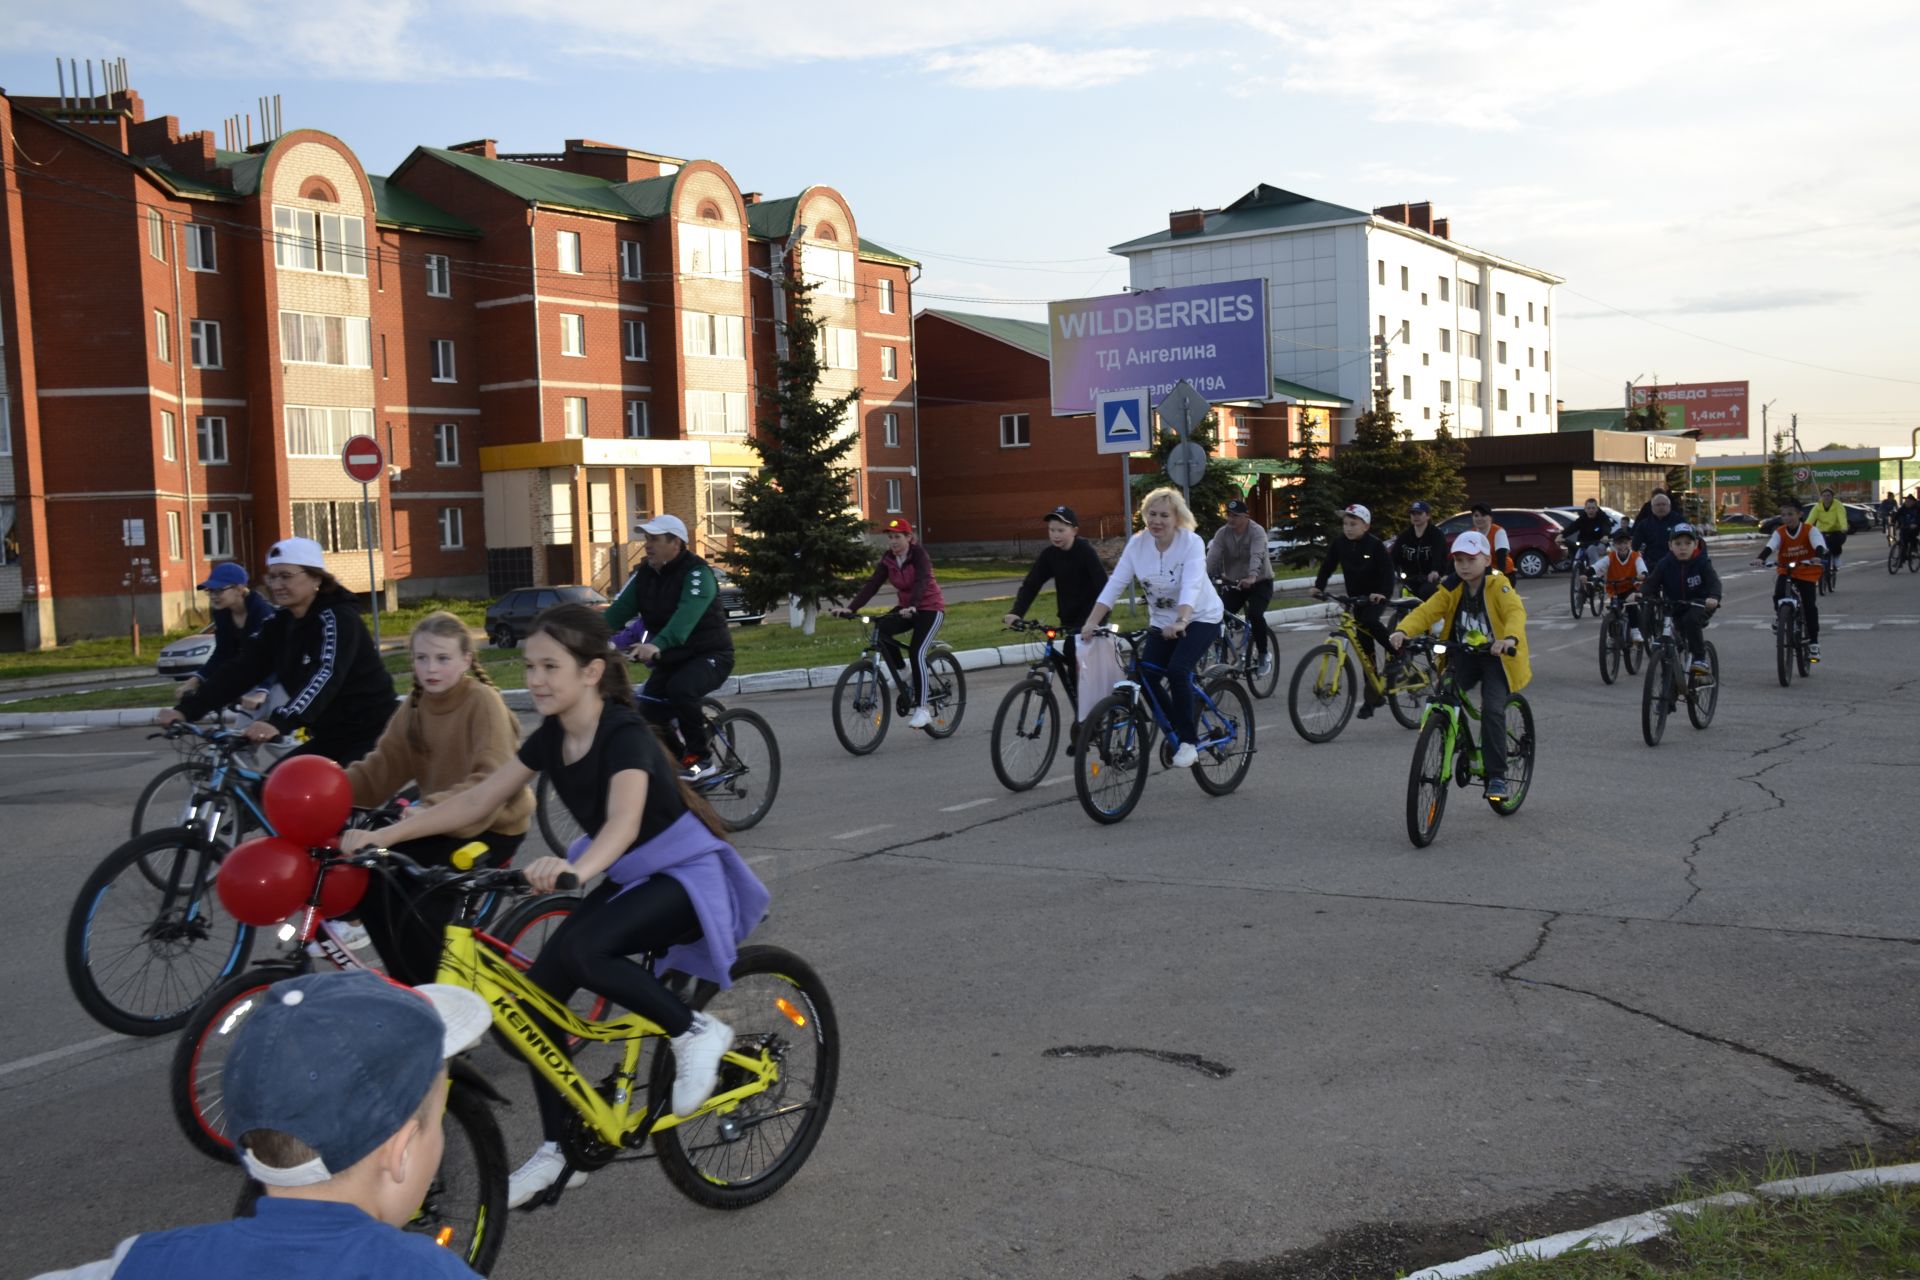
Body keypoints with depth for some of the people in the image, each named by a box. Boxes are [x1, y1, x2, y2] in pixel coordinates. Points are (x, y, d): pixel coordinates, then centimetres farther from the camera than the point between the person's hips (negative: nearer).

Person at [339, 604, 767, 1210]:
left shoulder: (624, 734, -25)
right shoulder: (552, 736, -1)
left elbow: (624, 821, -43)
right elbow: (475, 801, 1)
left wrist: (574, 869, -63)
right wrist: (379, 835, -7)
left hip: (687, 873, -8)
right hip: (629, 877, 8)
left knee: (579, 950, -32)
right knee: (537, 989, -3)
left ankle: (696, 1032, -11)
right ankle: (558, 1152, 12)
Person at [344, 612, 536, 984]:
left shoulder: (482, 701, -19)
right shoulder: (416, 705, 2)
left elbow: (492, 780, -30)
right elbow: (383, 767, -6)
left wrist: (431, 810, -43)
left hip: (492, 827, -7)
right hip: (440, 824, 7)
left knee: (423, 911, -20)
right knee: (373, 887, -6)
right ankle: (411, 987, 12)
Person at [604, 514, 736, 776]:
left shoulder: (697, 573, -20)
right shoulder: (644, 574, 2)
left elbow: (686, 615, -37)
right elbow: (618, 611, -7)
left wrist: (656, 645, -53)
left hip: (710, 655, -7)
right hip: (672, 658, 7)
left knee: (680, 688, -34)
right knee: (649, 713, -7)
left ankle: (701, 756, -15)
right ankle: (679, 758, 19)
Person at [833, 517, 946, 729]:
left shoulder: (919, 555, -17)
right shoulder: (888, 559, -2)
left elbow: (921, 582, -33)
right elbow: (872, 585, -10)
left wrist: (912, 607, -52)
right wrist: (850, 608, -23)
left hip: (930, 608, -6)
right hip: (906, 608, 6)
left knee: (916, 652, -23)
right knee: (881, 629, -23)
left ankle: (922, 709, -18)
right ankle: (903, 672, -1)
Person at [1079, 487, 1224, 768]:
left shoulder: (1192, 542, -21)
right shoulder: (1137, 544, -9)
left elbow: (1191, 586, -35)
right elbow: (1114, 583, -15)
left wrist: (1181, 622, -52)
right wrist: (1091, 622, -27)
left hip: (1200, 618, -5)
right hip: (1163, 622, 5)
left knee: (1177, 670, -26)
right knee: (1146, 676, -11)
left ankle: (1188, 742, -12)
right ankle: (1176, 733, 13)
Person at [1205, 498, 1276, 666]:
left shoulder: (1257, 532, -17)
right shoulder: (1222, 533, -5)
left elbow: (1257, 555, -34)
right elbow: (1212, 557, -17)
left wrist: (1251, 577, -53)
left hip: (1259, 582, -4)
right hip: (1234, 583, 4)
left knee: (1255, 615, -26)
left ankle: (1263, 654, -5)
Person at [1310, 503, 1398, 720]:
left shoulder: (1375, 545, -15)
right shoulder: (1339, 544, -4)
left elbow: (1388, 570, -20)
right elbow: (1327, 566, 2)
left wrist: (1383, 593, -35)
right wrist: (1319, 586, -12)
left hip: (1377, 596, -4)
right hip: (1357, 598, 4)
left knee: (1369, 621, -36)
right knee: (1365, 649, 4)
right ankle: (1372, 695, 9)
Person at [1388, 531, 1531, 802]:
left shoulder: (1498, 586, -13)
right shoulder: (1452, 589, 0)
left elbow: (1516, 612, -30)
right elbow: (1426, 611, -12)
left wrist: (1510, 638, -53)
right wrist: (1402, 630, -33)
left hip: (1496, 656, -4)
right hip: (1463, 655, 4)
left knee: (1492, 711, -19)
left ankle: (1497, 777, -9)